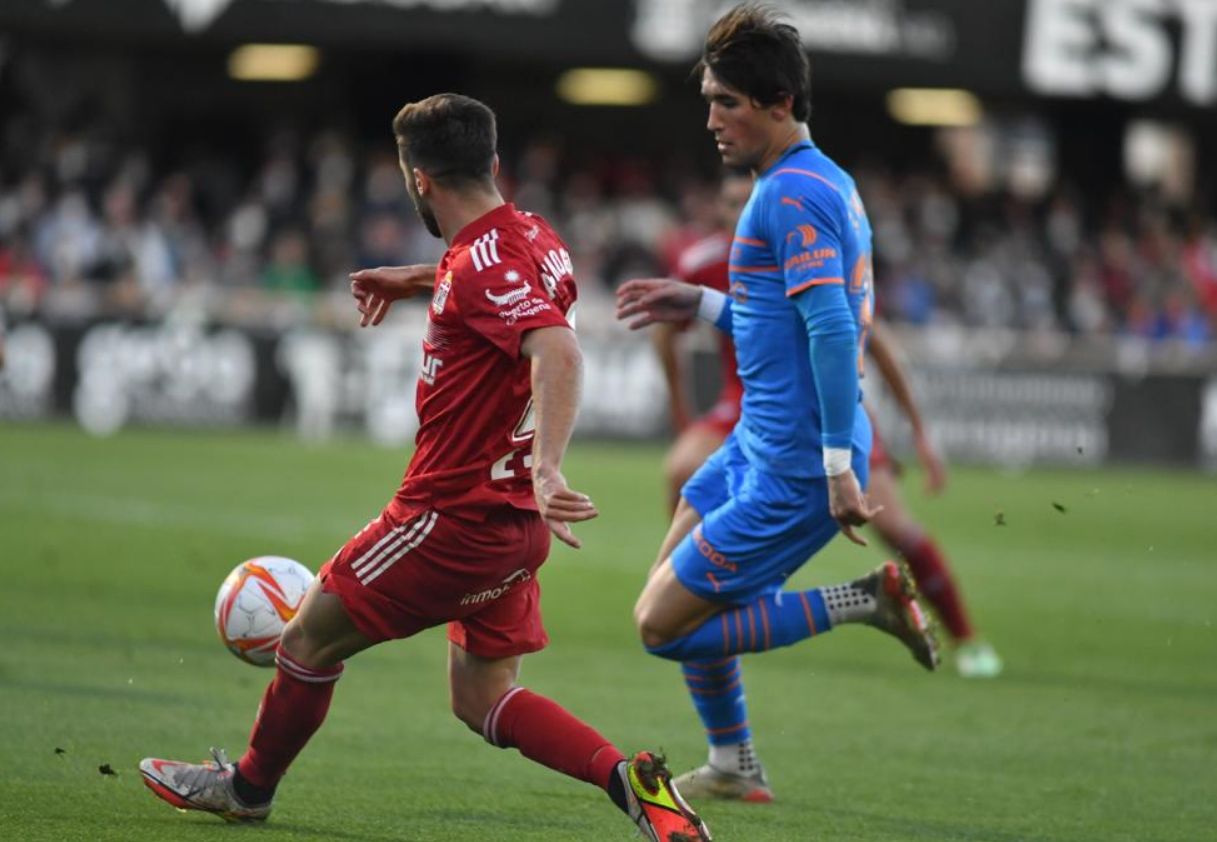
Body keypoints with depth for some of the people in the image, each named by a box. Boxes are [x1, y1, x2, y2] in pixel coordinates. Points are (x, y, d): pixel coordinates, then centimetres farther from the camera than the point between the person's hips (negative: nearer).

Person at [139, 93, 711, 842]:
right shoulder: (533, 238, 7)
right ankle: (627, 777, -6)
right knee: (483, 699, 12)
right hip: (511, 519, 9)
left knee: (310, 640, 10)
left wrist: (546, 469, -47)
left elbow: (559, 351, -37)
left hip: (454, 514, -9)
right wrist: (414, 282, 38)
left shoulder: (481, 265, -21)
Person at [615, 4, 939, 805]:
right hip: (758, 446, 10)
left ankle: (861, 603, -5)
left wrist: (839, 465, -28)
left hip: (791, 472, -10)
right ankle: (735, 767, 32)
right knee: (676, 590, 23)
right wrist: (703, 305, 19)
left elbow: (832, 328, -26)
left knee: (662, 626, -6)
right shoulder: (827, 182, 12)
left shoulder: (793, 192, -19)